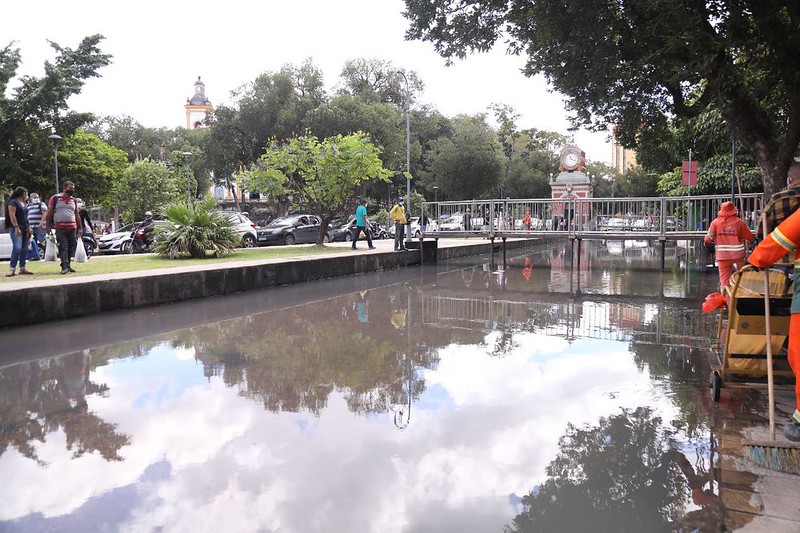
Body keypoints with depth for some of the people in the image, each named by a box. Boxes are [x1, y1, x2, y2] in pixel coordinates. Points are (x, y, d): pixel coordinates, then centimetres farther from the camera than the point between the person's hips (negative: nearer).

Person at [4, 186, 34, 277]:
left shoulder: (23, 203, 21)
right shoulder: (13, 202, -4)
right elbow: (12, 215, -13)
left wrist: (29, 228, 16)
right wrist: (16, 227, -21)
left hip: (25, 228, 8)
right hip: (16, 228, -8)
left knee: (24, 249, 5)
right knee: (17, 248, -18)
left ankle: (22, 268, 9)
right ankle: (12, 269, -17)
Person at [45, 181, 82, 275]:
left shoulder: (73, 200, 15)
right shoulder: (55, 198, 2)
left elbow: (77, 215, 19)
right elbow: (49, 213, 2)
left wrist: (80, 228, 14)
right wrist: (48, 226, -4)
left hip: (72, 227, 4)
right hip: (60, 228, -4)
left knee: (72, 247, 5)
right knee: (63, 247, -8)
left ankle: (68, 265, 14)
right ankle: (65, 266, -10)